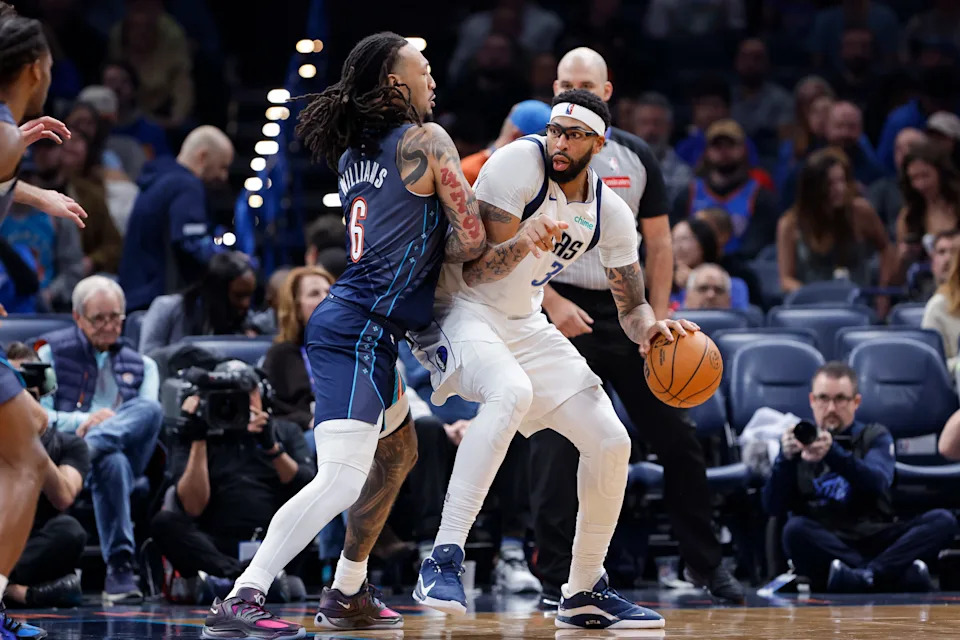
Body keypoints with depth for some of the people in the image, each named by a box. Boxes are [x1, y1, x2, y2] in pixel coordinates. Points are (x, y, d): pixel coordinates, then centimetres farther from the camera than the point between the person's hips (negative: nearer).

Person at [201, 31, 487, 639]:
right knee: (341, 479, -20)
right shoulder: (426, 140, -5)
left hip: (352, 324, 10)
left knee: (397, 452, 28)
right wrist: (434, 250, 8)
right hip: (361, 330, -10)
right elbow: (472, 241, -6)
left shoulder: (353, 153, 17)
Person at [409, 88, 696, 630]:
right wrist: (523, 242, -41)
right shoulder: (519, 163, -18)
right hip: (460, 314, -7)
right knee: (511, 391, -39)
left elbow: (632, 305, 9)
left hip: (526, 326, 7)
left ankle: (585, 593, 17)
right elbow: (473, 270, -20)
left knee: (611, 443, 0)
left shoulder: (611, 213, 0)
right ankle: (443, 562, -40)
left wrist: (650, 327, -15)